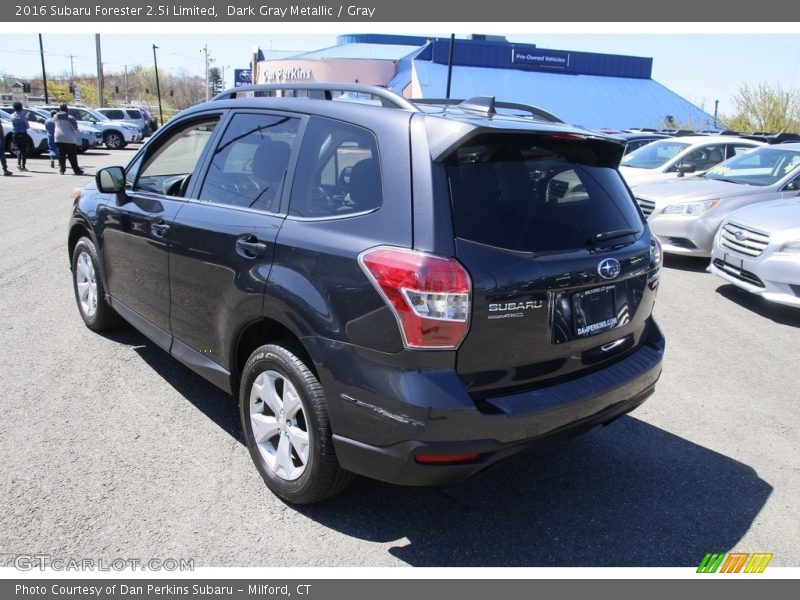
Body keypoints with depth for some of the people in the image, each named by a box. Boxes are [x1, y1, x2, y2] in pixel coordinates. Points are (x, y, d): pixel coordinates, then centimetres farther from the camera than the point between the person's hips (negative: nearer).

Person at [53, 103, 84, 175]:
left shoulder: (55, 117, 6)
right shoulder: (70, 118, -5)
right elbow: (75, 128, -1)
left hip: (58, 138, 3)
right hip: (69, 139, -3)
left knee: (61, 156, 7)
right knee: (72, 156, 2)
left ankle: (62, 169, 1)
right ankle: (76, 170, 4)